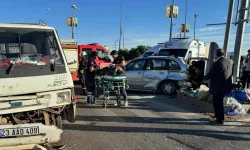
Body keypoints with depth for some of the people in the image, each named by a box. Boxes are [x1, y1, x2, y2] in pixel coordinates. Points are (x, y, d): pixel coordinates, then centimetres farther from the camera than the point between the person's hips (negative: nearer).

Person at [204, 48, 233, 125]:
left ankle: (219, 120, 9)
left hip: (218, 87, -8)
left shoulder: (216, 63, -22)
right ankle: (220, 116, 38)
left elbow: (209, 74, -15)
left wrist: (204, 78, 4)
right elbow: (232, 73, 12)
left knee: (217, 103, 3)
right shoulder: (230, 61, 1)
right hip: (226, 86, 8)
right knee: (220, 102, 24)